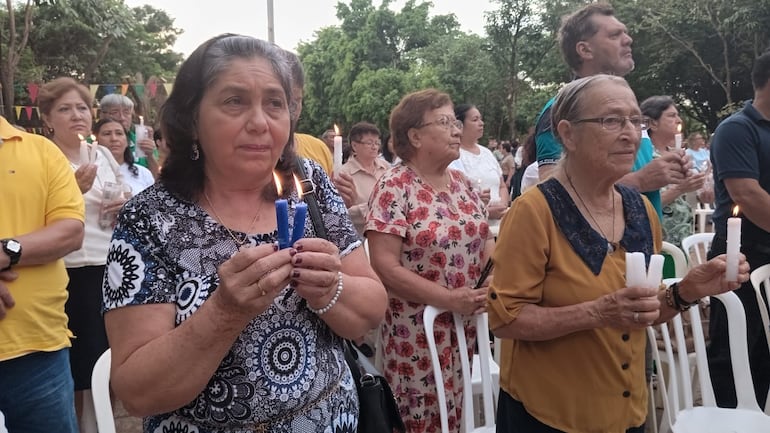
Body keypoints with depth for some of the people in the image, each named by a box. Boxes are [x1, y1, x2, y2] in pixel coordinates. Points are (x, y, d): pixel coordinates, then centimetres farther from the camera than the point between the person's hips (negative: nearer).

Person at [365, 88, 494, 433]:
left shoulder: (462, 183, 7)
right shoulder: (394, 187, -13)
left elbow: (484, 239, 13)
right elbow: (385, 267, -19)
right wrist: (450, 299, -21)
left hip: (467, 326, 6)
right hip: (418, 333, -6)